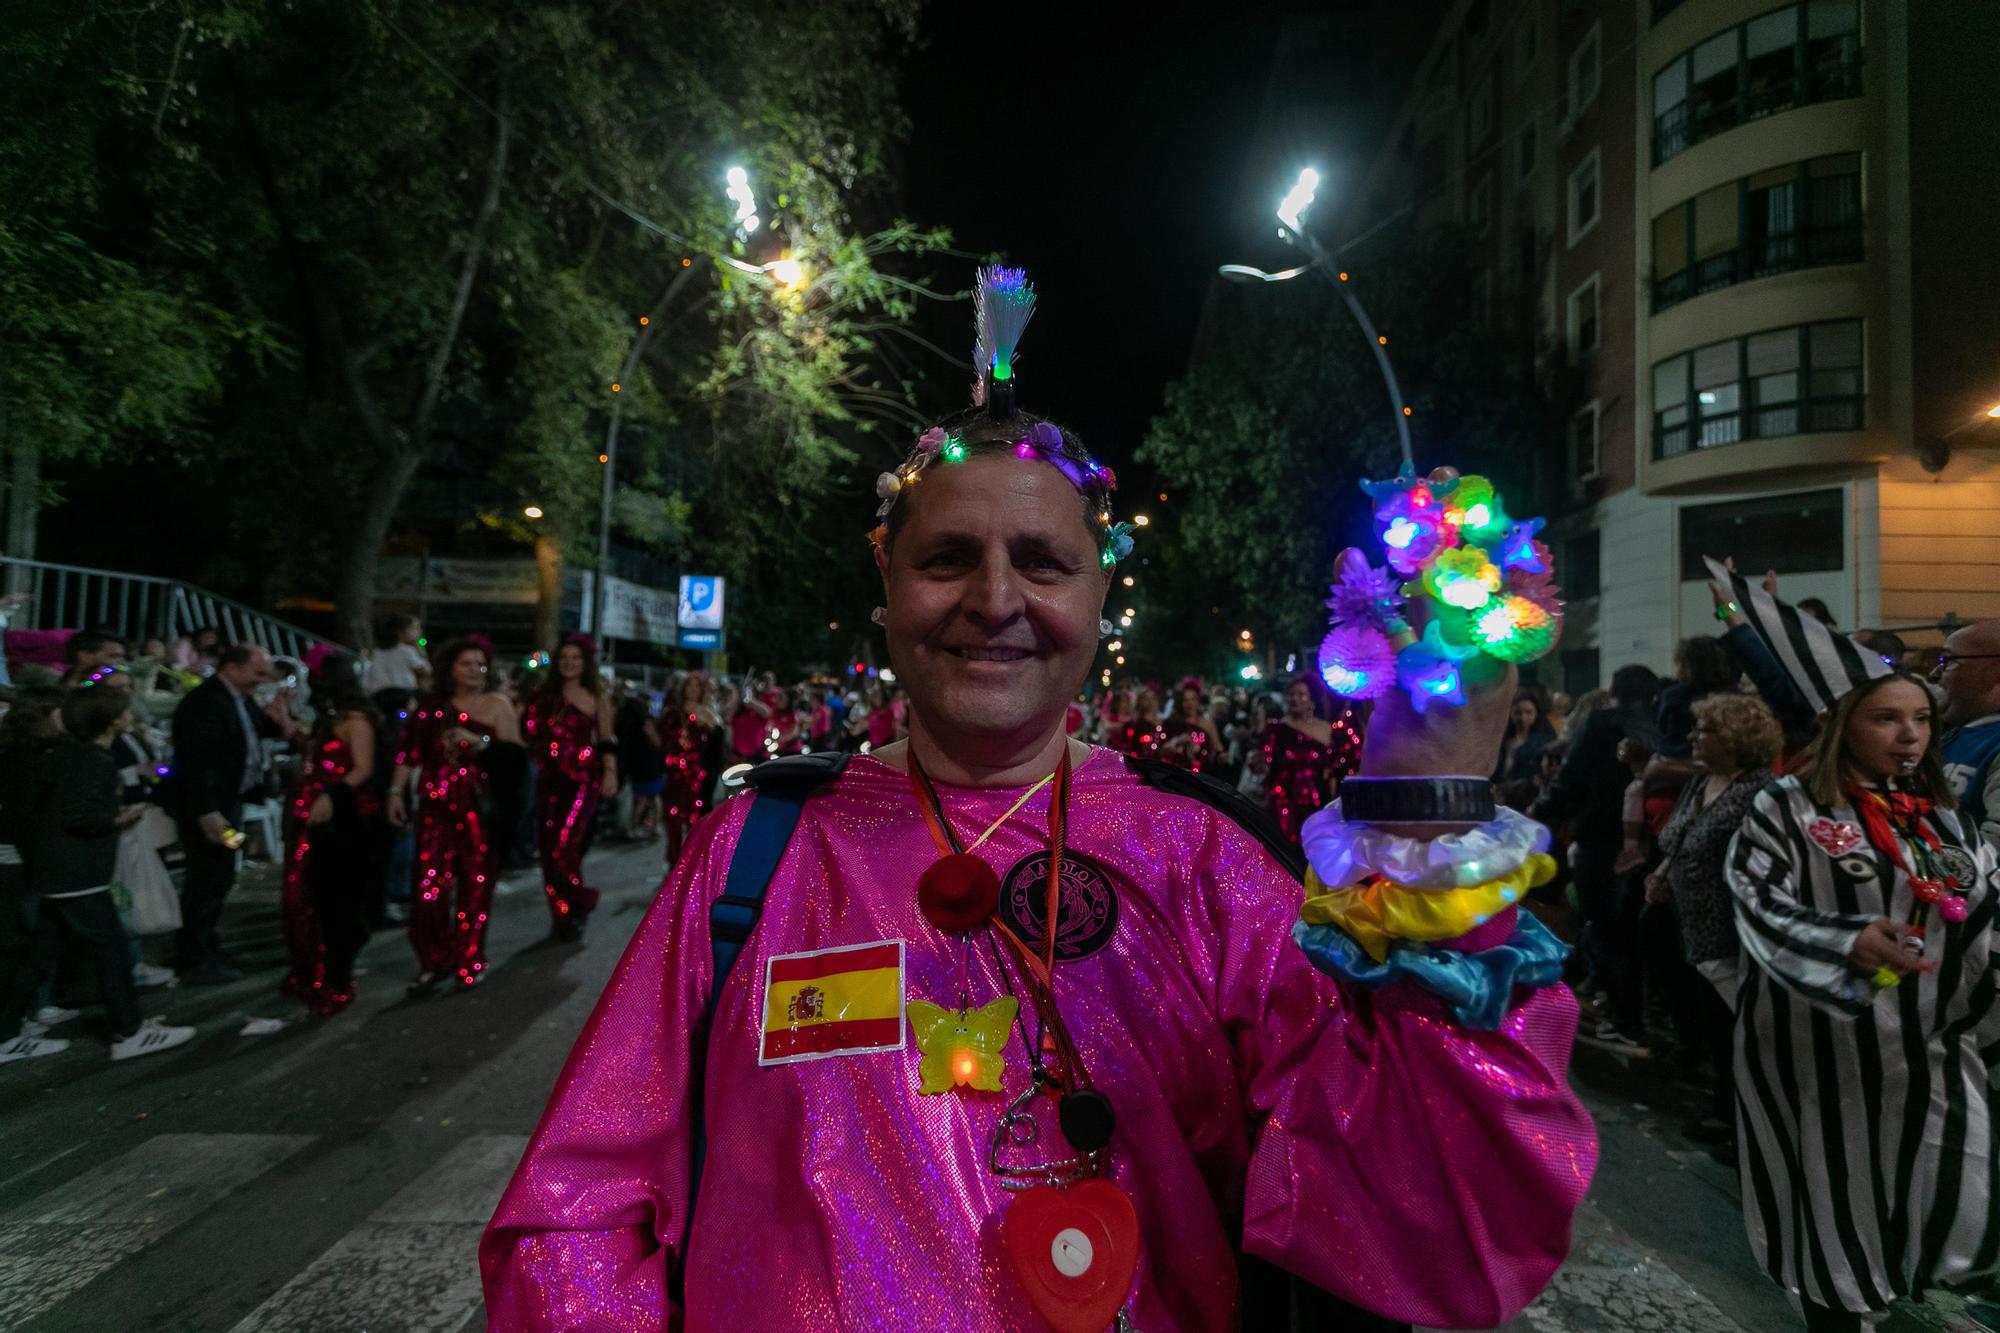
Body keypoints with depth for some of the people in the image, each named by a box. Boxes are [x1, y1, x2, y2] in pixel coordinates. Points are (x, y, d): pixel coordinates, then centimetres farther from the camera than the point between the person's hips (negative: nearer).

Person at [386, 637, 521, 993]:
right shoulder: (432, 706, 11)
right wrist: (396, 791, 5)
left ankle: (469, 962, 15)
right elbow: (411, 751, 11)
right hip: (436, 806, 2)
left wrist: (480, 742, -19)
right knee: (429, 884, -4)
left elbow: (516, 753, -5)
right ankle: (433, 961, 11)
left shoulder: (496, 705, 3)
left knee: (475, 884, 2)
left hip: (481, 807, -2)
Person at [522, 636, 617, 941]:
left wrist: (610, 773, -6)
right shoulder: (546, 694, 9)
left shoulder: (597, 697, 4)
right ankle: (561, 913, 18)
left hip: (583, 778, -4)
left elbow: (607, 740, 2)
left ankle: (579, 902, 8)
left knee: (564, 846, -16)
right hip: (550, 778, 4)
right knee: (549, 847, 4)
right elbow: (531, 733, 11)